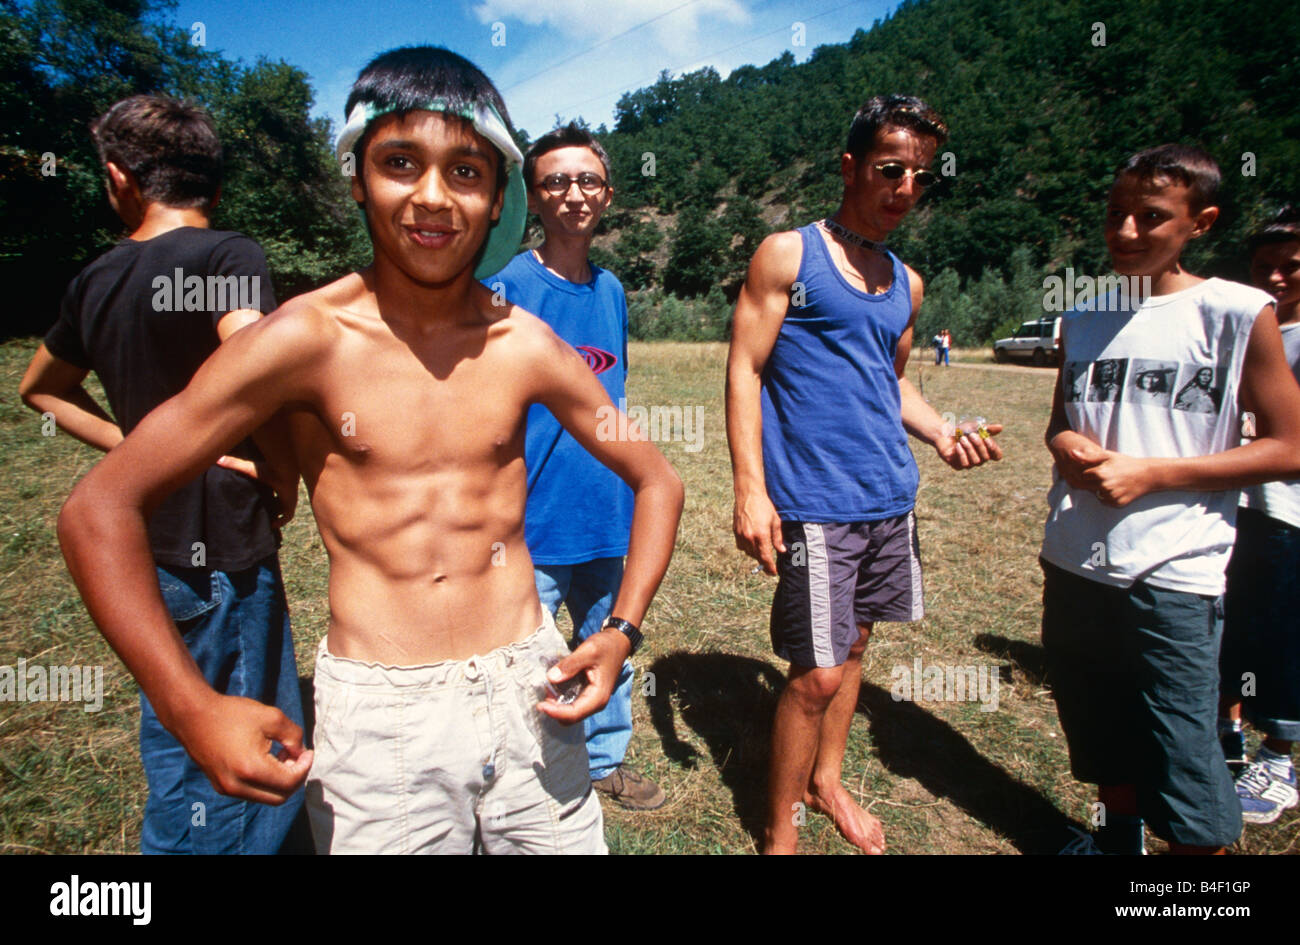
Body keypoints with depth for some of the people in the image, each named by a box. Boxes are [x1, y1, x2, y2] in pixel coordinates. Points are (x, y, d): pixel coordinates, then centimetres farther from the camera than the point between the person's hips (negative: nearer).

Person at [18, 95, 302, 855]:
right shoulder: (227, 255, -13)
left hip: (146, 546, 8)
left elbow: (41, 390, 22)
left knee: (176, 742, 23)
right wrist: (285, 475, -16)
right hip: (222, 549, -8)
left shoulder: (98, 280, 8)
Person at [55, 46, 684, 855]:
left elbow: (658, 483, 7)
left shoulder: (526, 348, -4)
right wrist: (192, 709, -13)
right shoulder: (307, 340, -10)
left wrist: (622, 633, -5)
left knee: (570, 840, 17)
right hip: (379, 723, -2)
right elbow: (100, 510, -7)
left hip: (529, 694, 3)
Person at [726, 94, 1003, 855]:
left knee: (855, 644, 17)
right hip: (815, 502, -6)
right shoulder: (788, 256, -4)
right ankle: (780, 827, 18)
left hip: (891, 497, 7)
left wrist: (941, 433, 4)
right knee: (817, 673, -4)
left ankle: (826, 781, 39)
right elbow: (745, 371, -8)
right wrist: (751, 492, -16)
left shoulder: (906, 283, 14)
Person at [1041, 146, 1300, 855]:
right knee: (1103, 741, 20)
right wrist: (1065, 445, -4)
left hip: (1173, 574, -5)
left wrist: (1150, 473, -16)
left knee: (1181, 764, -1)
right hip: (1074, 565, 5)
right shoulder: (1084, 318, 8)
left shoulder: (1238, 313, -6)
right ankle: (1119, 837, 43)